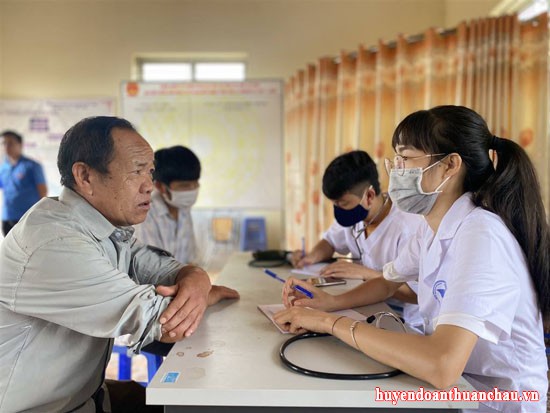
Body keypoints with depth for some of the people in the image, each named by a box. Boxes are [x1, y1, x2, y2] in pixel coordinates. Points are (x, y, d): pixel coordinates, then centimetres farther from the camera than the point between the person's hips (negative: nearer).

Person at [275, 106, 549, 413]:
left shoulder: (481, 236, -26)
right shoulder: (433, 228, 0)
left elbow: (442, 366, -36)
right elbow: (387, 284, 14)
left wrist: (332, 322, -26)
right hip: (451, 387, 6)